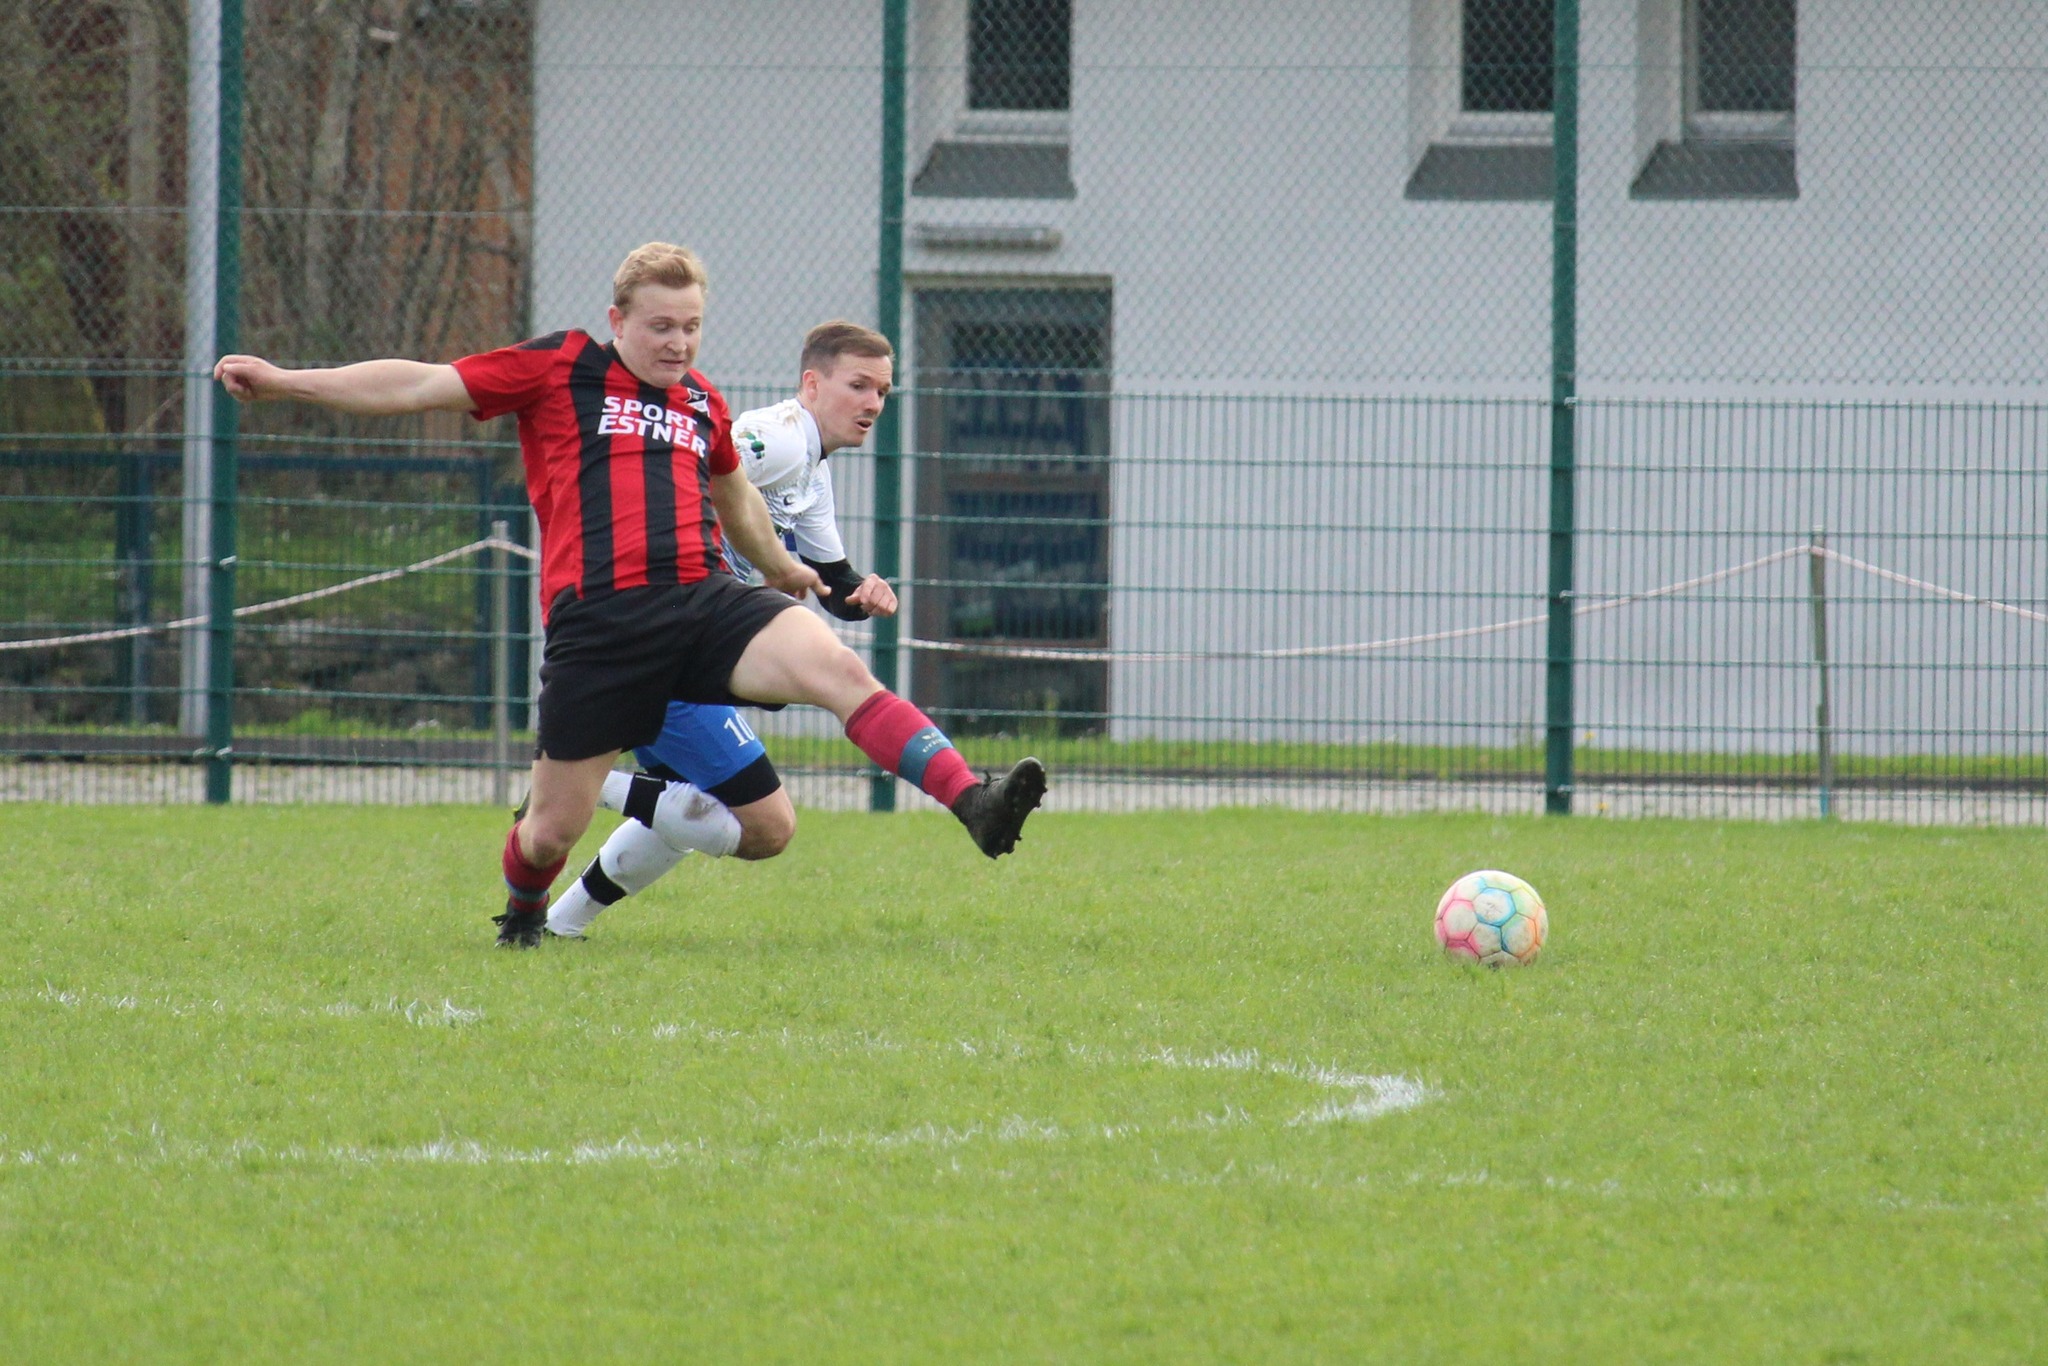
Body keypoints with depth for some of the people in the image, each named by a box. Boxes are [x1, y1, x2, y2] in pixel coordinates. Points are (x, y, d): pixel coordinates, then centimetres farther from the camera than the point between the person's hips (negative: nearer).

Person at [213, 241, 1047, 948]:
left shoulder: (703, 404, 21)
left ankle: (974, 806, -34)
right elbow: (422, 387, 7)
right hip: (597, 621, -3)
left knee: (837, 668, -23)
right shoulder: (558, 370, 7)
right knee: (553, 830, 2)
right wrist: (284, 382, 3)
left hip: (705, 600, 3)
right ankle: (523, 912, 38)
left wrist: (778, 566, 59)